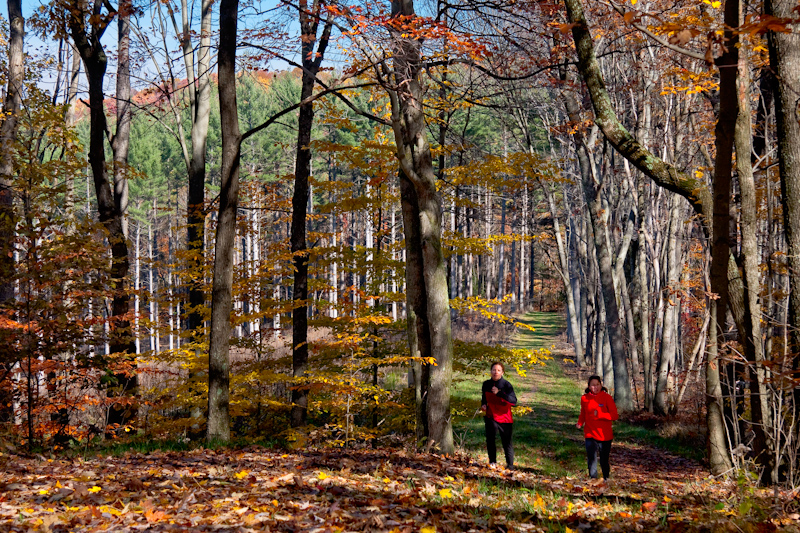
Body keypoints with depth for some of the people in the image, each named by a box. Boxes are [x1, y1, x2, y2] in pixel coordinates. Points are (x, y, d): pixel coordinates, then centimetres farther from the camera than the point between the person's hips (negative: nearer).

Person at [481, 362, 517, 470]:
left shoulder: (506, 385, -9)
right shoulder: (486, 384, 4)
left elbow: (513, 401, -22)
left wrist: (499, 393, -31)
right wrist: (483, 405, 3)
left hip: (504, 417, -2)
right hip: (490, 416, 3)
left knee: (507, 442, 4)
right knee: (490, 437, -15)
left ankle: (510, 466, 16)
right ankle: (492, 462, -3)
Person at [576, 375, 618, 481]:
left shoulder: (606, 397, -7)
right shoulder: (585, 398, 2)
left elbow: (614, 415, -11)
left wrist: (599, 415, -23)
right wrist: (580, 423, -2)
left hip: (605, 436, -1)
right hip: (590, 434, 2)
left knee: (604, 461, 11)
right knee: (591, 459, -7)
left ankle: (606, 480, 31)